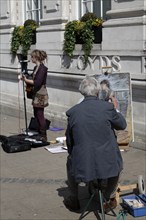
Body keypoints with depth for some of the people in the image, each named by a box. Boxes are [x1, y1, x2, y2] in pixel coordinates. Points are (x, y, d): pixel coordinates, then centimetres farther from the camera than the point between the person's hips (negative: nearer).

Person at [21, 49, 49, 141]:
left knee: (40, 115, -5)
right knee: (36, 114, 14)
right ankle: (40, 133, 24)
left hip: (41, 94, -9)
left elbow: (37, 82, -22)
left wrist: (26, 80, -18)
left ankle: (43, 136, 3)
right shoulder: (36, 67, 11)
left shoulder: (42, 68, -16)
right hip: (36, 93, 9)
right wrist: (26, 79, 3)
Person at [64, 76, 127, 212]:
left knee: (70, 161, 35)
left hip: (82, 166, 1)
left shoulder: (72, 112, -3)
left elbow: (69, 141, 7)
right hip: (108, 164, 0)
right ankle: (110, 198, 41)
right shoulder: (107, 107, -8)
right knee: (115, 159, 35)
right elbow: (122, 125, 9)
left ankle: (74, 201, 46)